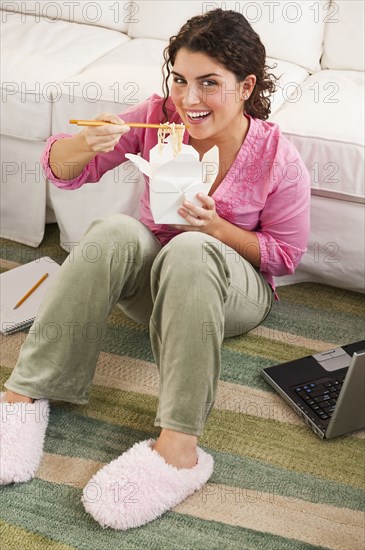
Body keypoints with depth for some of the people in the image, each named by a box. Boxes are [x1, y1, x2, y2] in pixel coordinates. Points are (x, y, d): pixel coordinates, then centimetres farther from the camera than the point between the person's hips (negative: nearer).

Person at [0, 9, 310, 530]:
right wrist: (87, 144, -32)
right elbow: (60, 169, -8)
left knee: (190, 249, -37)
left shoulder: (278, 159, -15)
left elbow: (285, 254, -5)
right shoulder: (159, 115, -10)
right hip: (151, 276, 2)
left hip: (231, 289, -2)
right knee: (115, 231, -32)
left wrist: (215, 226, -22)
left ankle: (178, 444, -41)